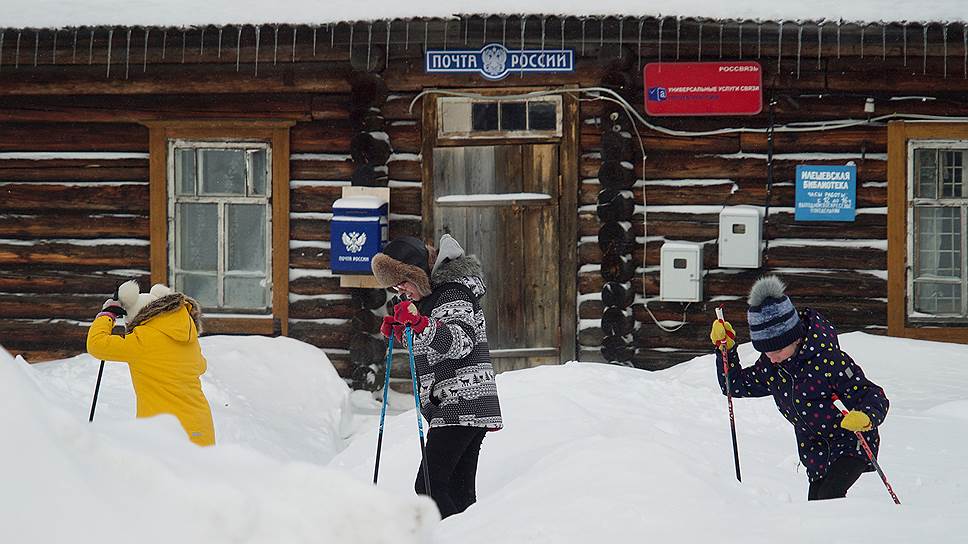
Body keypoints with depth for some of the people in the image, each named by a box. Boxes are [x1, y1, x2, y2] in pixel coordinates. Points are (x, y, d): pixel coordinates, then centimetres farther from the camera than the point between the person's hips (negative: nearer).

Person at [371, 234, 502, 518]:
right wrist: (401, 332, 17)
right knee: (461, 490, 8)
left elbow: (461, 342, -25)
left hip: (461, 406, -11)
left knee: (430, 485, -16)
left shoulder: (454, 296, -10)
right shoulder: (434, 297, 20)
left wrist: (419, 324, -36)